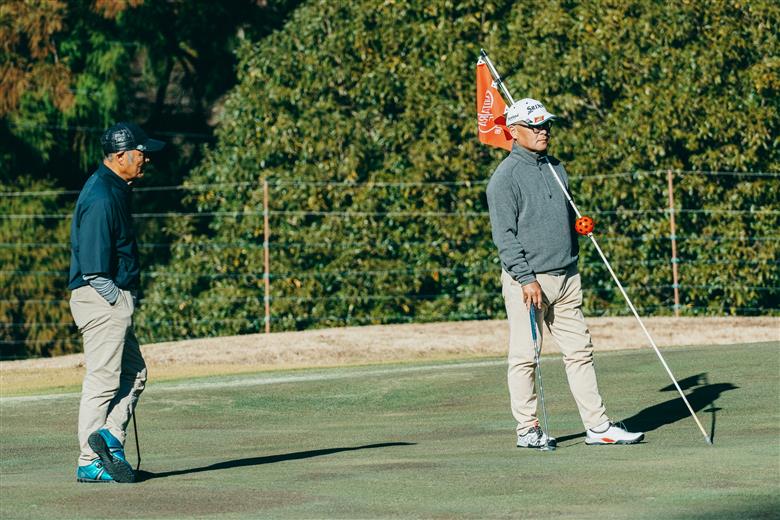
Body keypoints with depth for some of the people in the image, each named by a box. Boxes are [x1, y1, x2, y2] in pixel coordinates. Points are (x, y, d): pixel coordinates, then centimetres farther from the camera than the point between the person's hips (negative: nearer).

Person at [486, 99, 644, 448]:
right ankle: (527, 429, 6)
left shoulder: (556, 169, 15)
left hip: (566, 277, 7)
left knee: (580, 351, 5)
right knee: (524, 356, -1)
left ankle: (597, 426, 6)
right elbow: (504, 235, -14)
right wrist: (526, 279, -19)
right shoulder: (506, 177, -9)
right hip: (527, 279, -7)